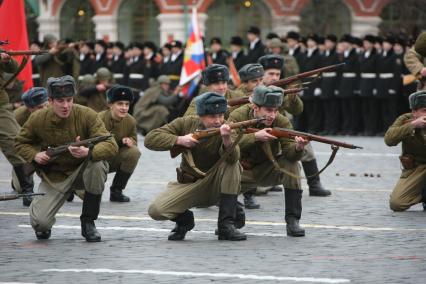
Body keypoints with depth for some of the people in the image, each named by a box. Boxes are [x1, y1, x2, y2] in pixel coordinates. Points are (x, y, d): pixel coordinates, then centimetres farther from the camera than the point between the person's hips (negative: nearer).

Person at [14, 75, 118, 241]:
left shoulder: (87, 115, -19)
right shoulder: (38, 119, -10)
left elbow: (111, 146, -28)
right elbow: (20, 143, 8)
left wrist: (88, 152, -48)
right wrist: (34, 155, -14)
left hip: (82, 170, 0)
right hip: (54, 177, 0)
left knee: (98, 165, -36)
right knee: (39, 222, -23)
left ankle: (88, 223, -15)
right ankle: (43, 226, 22)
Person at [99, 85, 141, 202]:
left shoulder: (130, 121, -9)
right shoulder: (100, 119, -22)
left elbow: (134, 140, 2)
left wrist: (130, 141, -23)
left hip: (114, 160, 5)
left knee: (134, 152, -25)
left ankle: (116, 191, -8)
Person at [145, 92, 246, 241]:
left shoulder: (226, 128, -13)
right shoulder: (187, 124, -9)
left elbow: (232, 158, -33)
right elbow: (150, 139, -12)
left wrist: (227, 139, -52)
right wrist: (179, 140, -24)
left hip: (214, 187, 0)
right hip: (188, 184, 0)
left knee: (232, 164, -30)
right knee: (156, 210, -24)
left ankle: (226, 224, -23)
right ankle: (184, 220, 12)